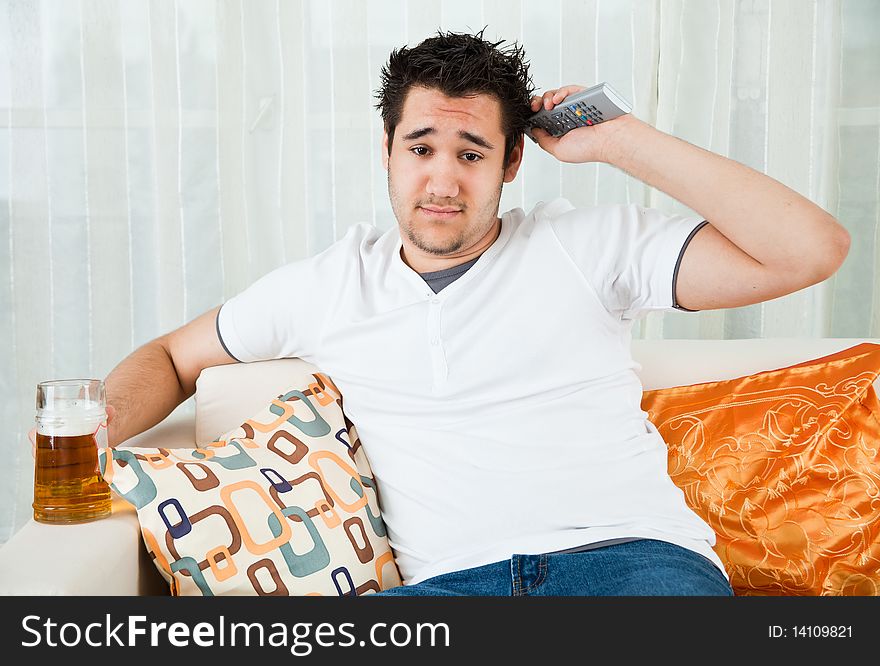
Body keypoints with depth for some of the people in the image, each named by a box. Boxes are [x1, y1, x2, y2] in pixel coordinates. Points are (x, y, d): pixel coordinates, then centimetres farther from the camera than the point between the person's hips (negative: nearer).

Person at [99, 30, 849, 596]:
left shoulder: (585, 245, 9)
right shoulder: (331, 282, 17)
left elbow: (813, 250, 1)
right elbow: (172, 358, 29)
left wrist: (620, 141, 2)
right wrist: (105, 425, 5)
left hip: (632, 557, -1)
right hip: (451, 583, 2)